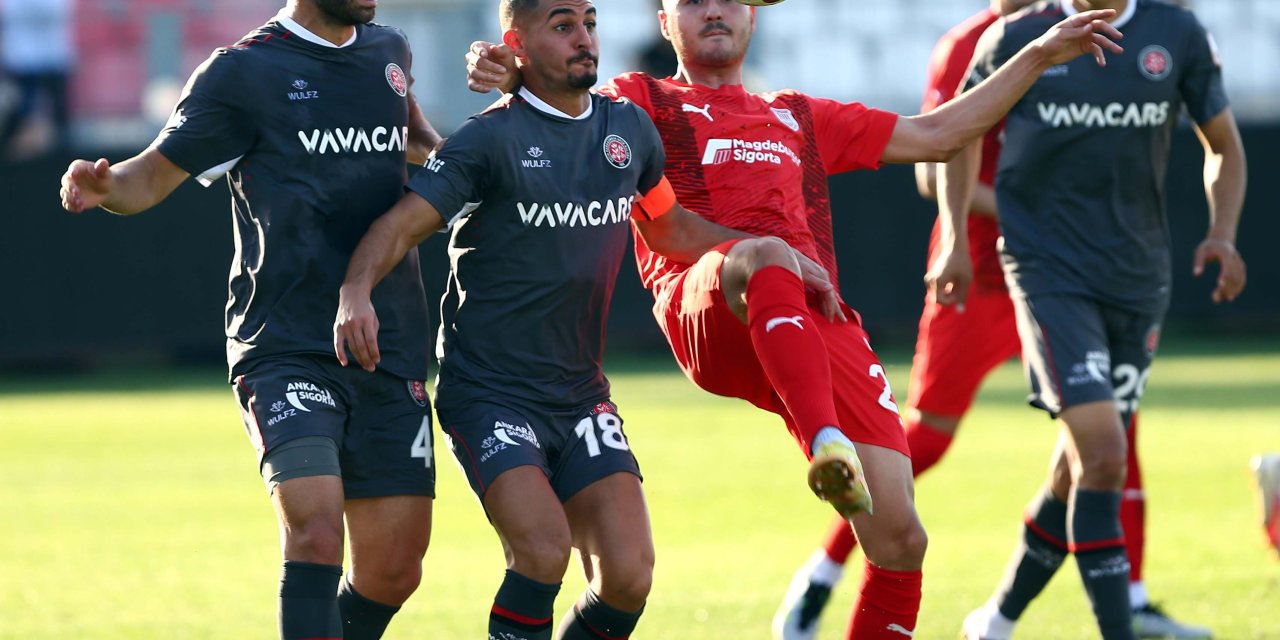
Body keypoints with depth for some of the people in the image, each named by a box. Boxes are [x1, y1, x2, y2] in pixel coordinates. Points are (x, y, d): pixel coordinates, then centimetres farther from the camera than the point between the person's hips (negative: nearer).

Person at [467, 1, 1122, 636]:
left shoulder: (799, 117, 35)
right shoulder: (643, 100, 23)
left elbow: (934, 135, 39)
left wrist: (1039, 57, 37)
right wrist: (508, 78, -19)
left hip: (820, 321, 5)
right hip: (708, 315, -5)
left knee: (898, 537, -9)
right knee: (763, 256, -43)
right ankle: (828, 445, -62)